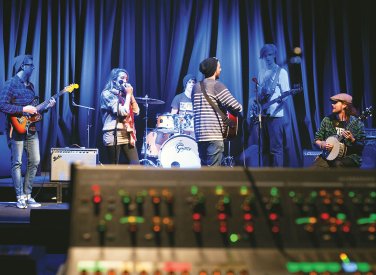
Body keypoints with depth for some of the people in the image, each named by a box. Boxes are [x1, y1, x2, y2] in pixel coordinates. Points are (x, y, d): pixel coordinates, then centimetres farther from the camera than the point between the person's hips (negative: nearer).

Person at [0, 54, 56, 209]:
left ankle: (27, 195, 15)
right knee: (17, 163, -2)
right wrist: (24, 110, -18)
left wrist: (46, 107, 7)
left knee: (35, 161, 5)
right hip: (17, 129, -8)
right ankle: (20, 197, 4)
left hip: (31, 129, 8)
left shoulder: (30, 85, 18)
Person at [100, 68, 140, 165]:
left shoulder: (124, 94, 19)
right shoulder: (107, 94, -4)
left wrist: (131, 95, 5)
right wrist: (128, 95, -4)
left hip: (128, 135, 7)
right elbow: (123, 112, -14)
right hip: (114, 135, -7)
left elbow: (136, 111, 11)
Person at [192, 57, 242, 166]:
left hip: (200, 135, 7)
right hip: (214, 135, -7)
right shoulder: (217, 85, -8)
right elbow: (236, 107, -13)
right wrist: (240, 108, 11)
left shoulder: (196, 87, 14)